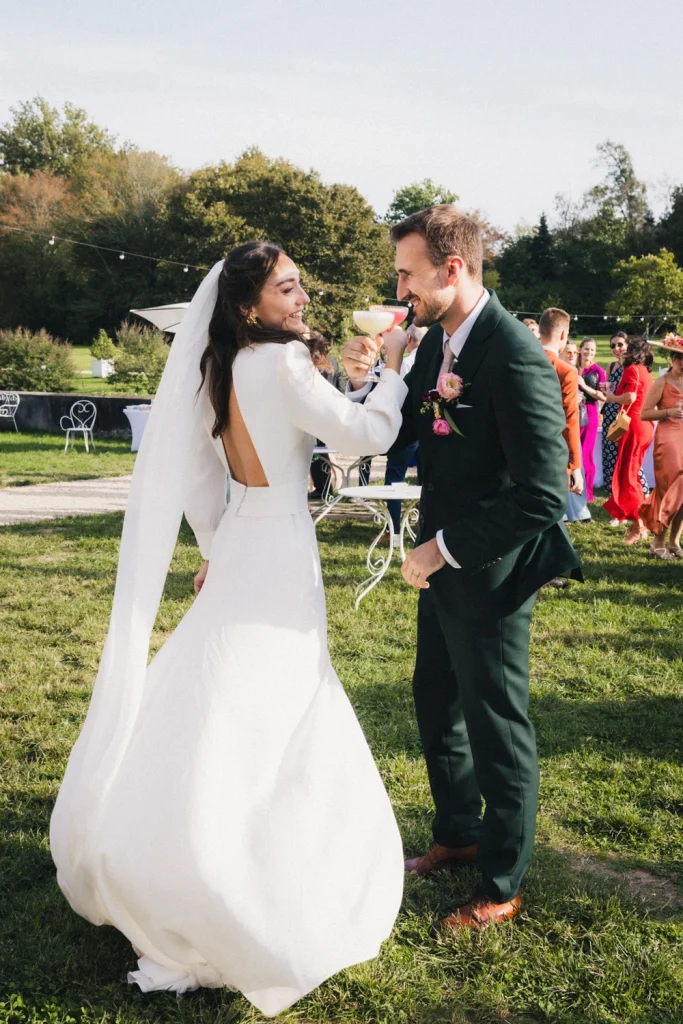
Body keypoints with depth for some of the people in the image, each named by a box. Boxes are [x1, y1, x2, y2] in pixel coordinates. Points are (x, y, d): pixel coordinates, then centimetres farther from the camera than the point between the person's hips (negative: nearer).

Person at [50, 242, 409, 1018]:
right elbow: (365, 435, -22)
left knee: (259, 717, 20)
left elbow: (198, 471, 12)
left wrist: (214, 550, 21)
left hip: (243, 550, 8)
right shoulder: (279, 364, -18)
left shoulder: (227, 367, 8)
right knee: (245, 719, -2)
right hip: (277, 556, -8)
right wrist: (394, 367, -7)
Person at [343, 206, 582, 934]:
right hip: (443, 562, 9)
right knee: (435, 703, 22)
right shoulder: (437, 341, 2)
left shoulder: (516, 359, -24)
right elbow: (401, 435, 9)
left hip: (489, 572, -9)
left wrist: (445, 548, -21)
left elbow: (543, 496, -28)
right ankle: (458, 834, 44)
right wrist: (365, 382, -10)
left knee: (496, 725, 6)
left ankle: (501, 887, 25)